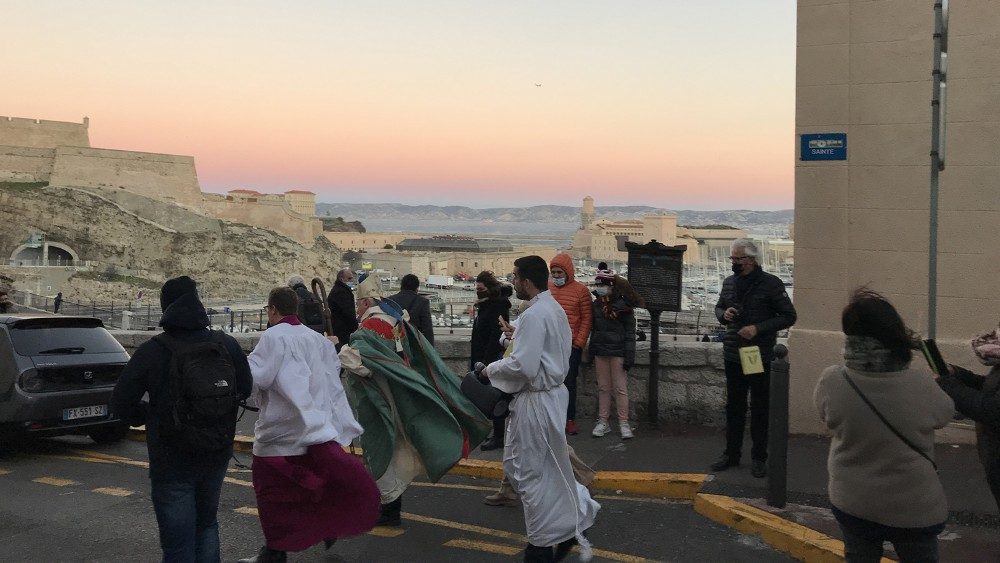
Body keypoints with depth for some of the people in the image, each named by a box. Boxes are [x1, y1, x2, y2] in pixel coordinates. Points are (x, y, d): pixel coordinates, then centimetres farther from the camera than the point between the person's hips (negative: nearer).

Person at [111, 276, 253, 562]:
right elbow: (245, 389, 7)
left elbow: (121, 403, -11)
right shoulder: (228, 345, -7)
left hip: (171, 461, -3)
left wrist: (148, 416, 7)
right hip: (218, 455, 4)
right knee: (206, 523, 26)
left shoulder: (152, 351, -17)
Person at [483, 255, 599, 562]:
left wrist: (491, 369, -8)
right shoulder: (555, 309, 11)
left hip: (537, 401, -10)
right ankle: (578, 510, 20)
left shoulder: (534, 315, -20)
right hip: (552, 391, 10)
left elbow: (522, 365, -25)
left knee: (531, 473, 4)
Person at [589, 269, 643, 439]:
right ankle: (603, 422, 16)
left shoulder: (623, 305, -9)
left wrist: (629, 356, -13)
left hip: (617, 351, -5)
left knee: (620, 388, -2)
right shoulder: (596, 305, 7)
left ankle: (624, 423, 5)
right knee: (603, 388, 9)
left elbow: (630, 332, -8)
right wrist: (592, 352, 14)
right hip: (600, 351, 5)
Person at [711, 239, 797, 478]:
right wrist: (724, 314, -3)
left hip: (760, 357, -5)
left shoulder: (770, 283, -10)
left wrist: (758, 328, -19)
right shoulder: (729, 282, 7)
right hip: (733, 356, 5)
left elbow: (789, 316, -8)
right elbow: (719, 307, 22)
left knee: (759, 409, 5)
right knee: (734, 407, 13)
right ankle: (731, 454, 24)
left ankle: (759, 458, 15)